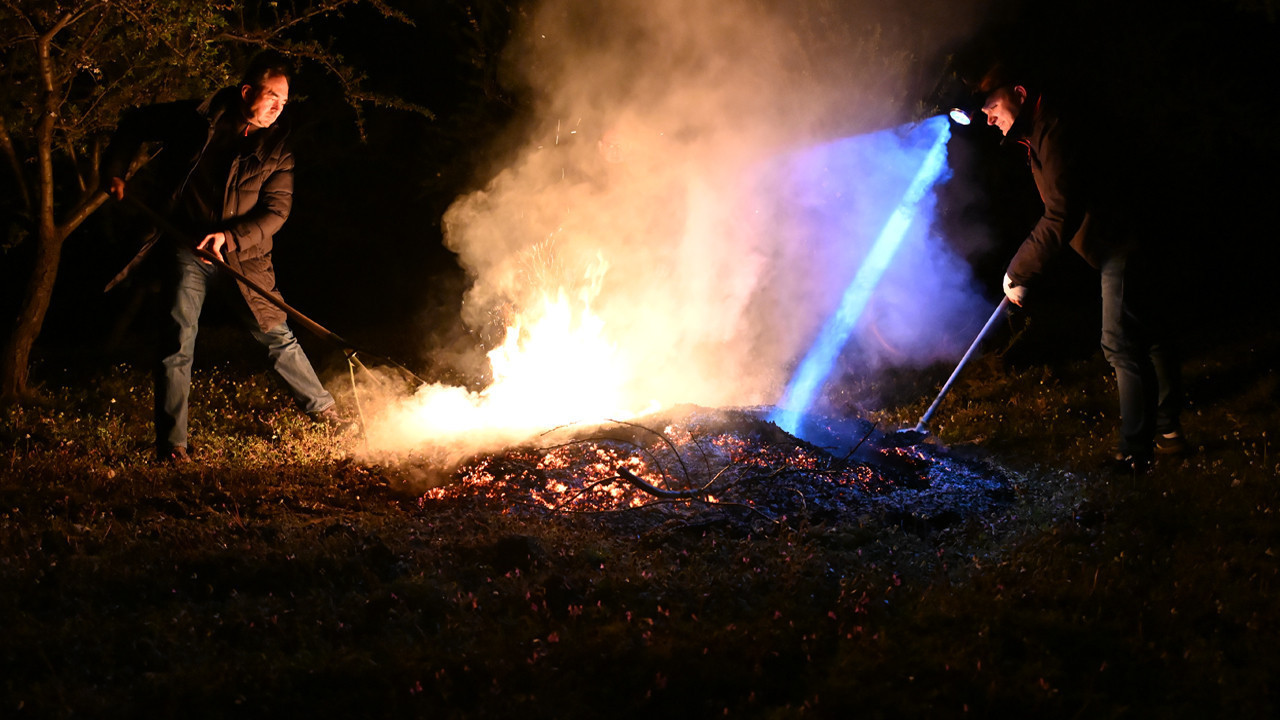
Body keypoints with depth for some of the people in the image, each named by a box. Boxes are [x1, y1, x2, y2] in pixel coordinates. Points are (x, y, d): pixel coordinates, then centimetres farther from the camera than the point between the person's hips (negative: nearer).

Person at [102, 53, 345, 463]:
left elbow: (276, 211, -9)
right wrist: (115, 171, 1)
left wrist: (231, 237, -22)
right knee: (178, 340, -9)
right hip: (187, 249, -1)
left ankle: (322, 411, 27)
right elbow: (135, 124, 9)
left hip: (243, 255, 1)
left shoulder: (277, 146, -5)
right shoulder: (199, 118, -7)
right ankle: (171, 444, -4)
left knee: (276, 336, 8)